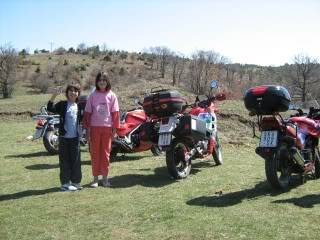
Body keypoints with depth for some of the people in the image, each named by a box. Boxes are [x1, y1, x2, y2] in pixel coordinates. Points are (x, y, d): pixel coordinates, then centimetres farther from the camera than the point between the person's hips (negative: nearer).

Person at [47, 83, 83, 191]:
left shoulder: (78, 106, 10)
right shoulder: (62, 104, -1)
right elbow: (50, 108, -17)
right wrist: (54, 95, -26)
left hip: (75, 137, 3)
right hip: (64, 137, -3)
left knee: (76, 160, 8)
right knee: (65, 160, 3)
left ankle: (76, 181, 19)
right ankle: (65, 183, 11)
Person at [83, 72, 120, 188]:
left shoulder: (112, 95, 3)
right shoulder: (92, 95, 3)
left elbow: (115, 113, 2)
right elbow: (87, 112, 3)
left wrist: (114, 128, -3)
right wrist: (87, 128, -2)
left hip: (107, 127, 0)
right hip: (95, 127, 0)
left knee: (106, 152, 6)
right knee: (95, 152, 5)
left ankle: (105, 177, 16)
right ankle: (95, 178, 14)